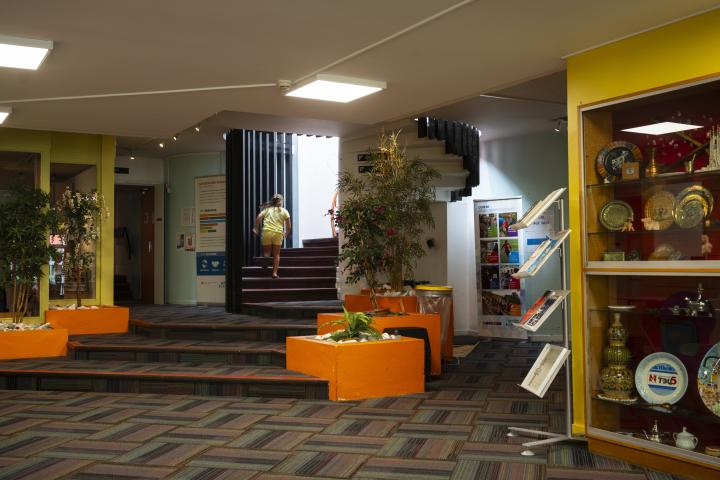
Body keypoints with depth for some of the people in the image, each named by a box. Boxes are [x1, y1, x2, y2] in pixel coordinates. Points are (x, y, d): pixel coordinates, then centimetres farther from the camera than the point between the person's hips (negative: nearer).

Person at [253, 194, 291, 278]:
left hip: (267, 232, 1)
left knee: (267, 251, 13)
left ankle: (265, 257, -22)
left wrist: (256, 228, 4)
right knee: (276, 254, 11)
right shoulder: (284, 211, 13)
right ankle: (275, 272, 3)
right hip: (278, 233, -1)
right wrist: (286, 234, 26)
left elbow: (259, 217, -4)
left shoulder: (267, 209, 14)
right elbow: (288, 227, 8)